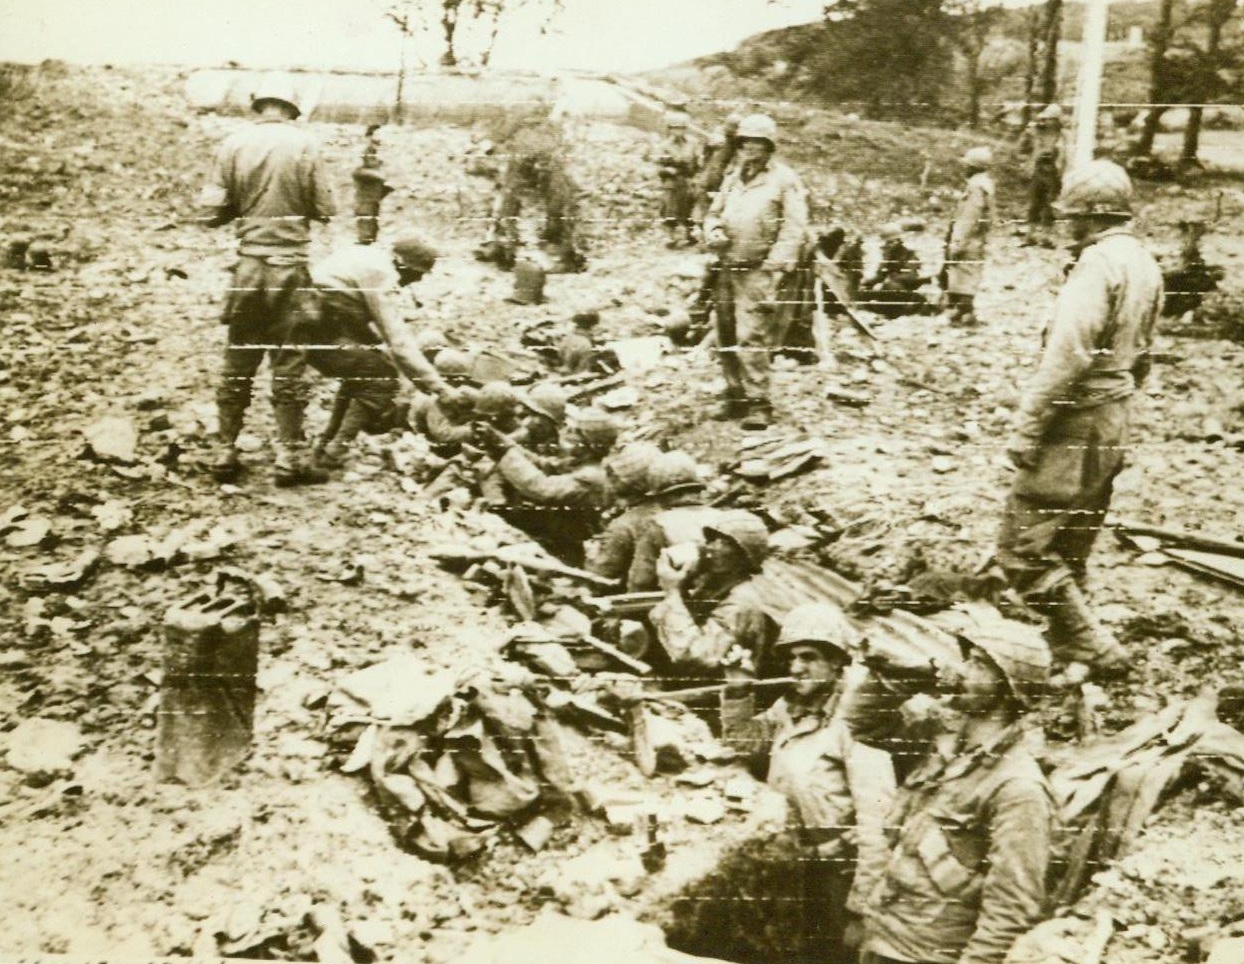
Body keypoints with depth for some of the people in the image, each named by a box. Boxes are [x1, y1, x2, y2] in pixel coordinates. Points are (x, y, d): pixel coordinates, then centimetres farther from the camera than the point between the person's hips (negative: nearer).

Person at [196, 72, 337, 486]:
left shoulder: (233, 144, -1)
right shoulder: (304, 144, -5)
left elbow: (212, 211, -2)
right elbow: (324, 210, -5)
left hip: (248, 263, 2)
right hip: (291, 265, -2)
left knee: (238, 361, 11)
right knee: (289, 363, 4)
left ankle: (225, 452, 15)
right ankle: (290, 458, 6)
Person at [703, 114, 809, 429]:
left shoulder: (784, 180, -2)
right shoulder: (732, 178, 18)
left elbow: (795, 229, -8)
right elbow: (714, 213, 26)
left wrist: (775, 268, -16)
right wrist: (714, 232, 2)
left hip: (757, 271, -7)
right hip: (728, 269, 7)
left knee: (750, 337, -15)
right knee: (725, 339, 9)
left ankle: (758, 405, -10)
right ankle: (735, 398, 20)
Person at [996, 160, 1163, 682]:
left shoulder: (1098, 263, -17)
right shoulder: (1146, 264, 13)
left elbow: (1067, 356, -24)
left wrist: (1025, 428, -21)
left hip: (1077, 422, -10)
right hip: (1116, 420, 10)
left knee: (1022, 548, -6)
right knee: (1070, 551, 17)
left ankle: (1097, 650, -4)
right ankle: (1068, 647, 25)